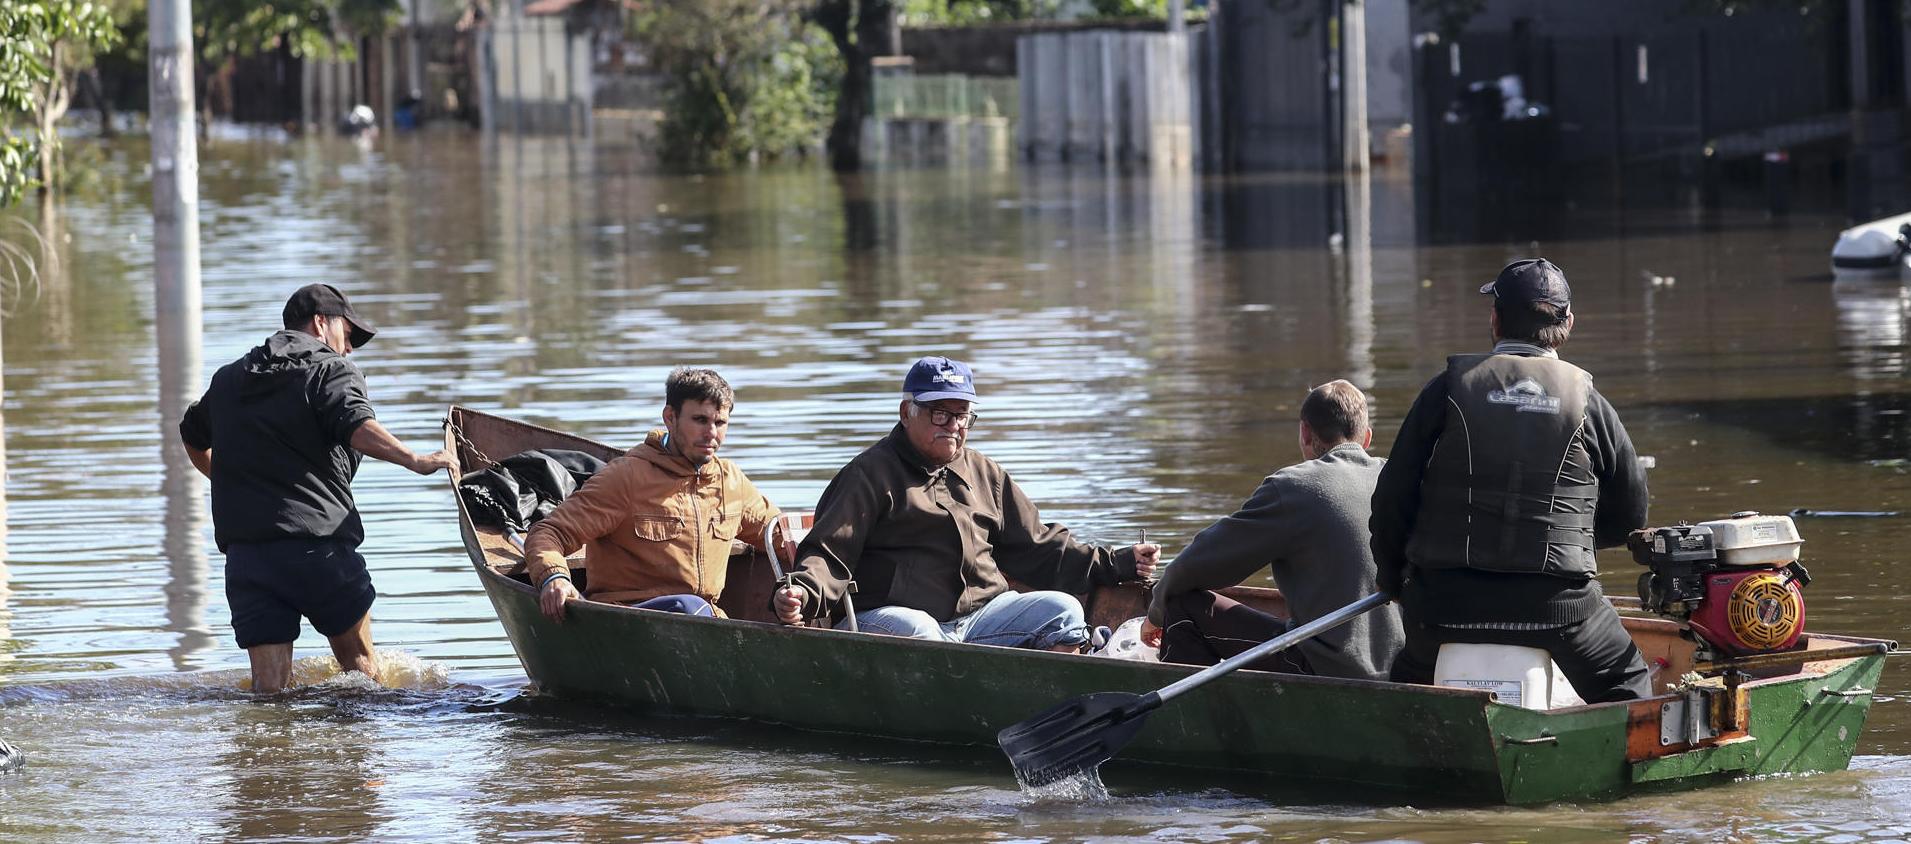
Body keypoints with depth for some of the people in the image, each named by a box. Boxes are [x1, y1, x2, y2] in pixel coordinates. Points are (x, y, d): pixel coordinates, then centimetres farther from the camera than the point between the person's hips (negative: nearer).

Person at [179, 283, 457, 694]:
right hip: (316, 547, -4)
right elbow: (356, 427, -21)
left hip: (243, 549, 4)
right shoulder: (332, 370, 1)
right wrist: (415, 460, -25)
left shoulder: (228, 378, 22)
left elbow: (193, 438, 39)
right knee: (358, 660, 14)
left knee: (269, 686, -1)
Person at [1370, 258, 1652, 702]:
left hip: (1446, 600, 1)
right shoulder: (1588, 402, 4)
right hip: (1556, 600, -1)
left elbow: (1392, 498, 2)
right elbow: (1629, 517, 13)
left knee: (1408, 684, 28)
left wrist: (1393, 580, 19)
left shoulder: (1447, 389, 2)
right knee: (1628, 685, 20)